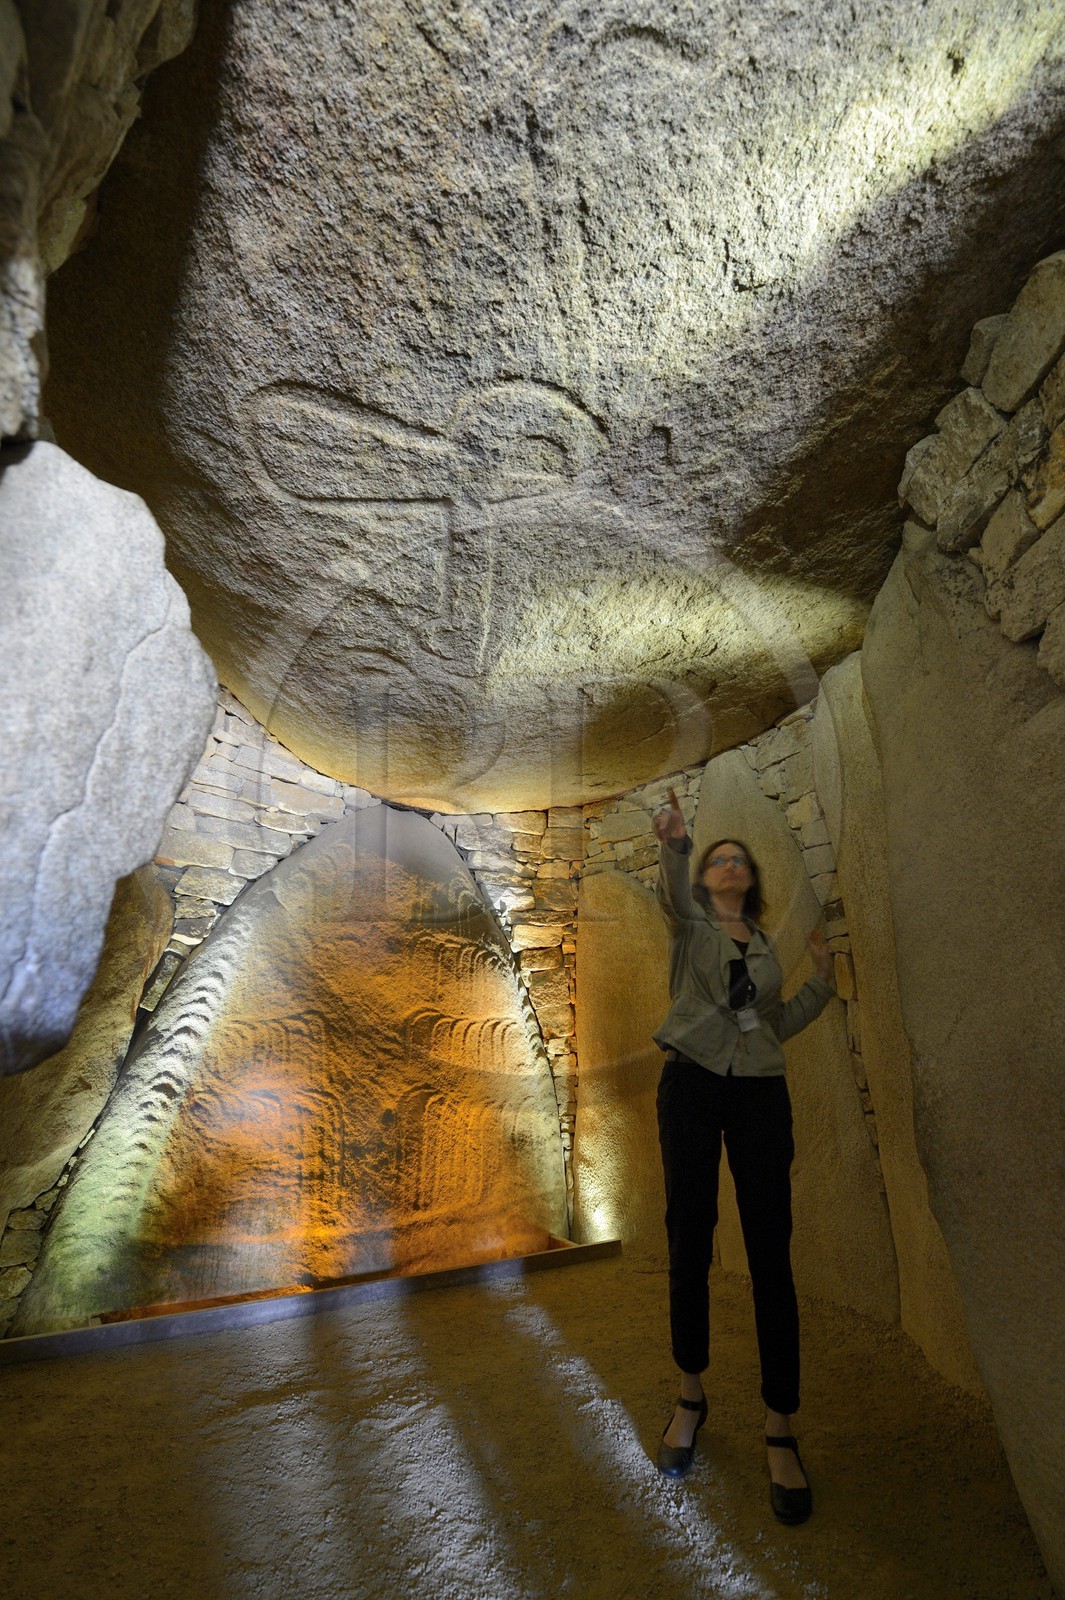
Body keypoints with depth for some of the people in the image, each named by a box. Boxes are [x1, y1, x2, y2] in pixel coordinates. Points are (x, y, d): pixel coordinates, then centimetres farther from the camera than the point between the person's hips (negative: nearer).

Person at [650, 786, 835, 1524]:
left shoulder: (765, 944, 16)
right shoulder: (691, 921, 5)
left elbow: (777, 1025, 18)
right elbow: (673, 893, -21)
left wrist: (823, 978, 7)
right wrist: (674, 845, -42)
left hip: (760, 1091, 3)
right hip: (693, 1082, -2)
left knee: (771, 1254, 0)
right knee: (689, 1244, 3)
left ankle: (781, 1428, 12)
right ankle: (692, 1396, 23)